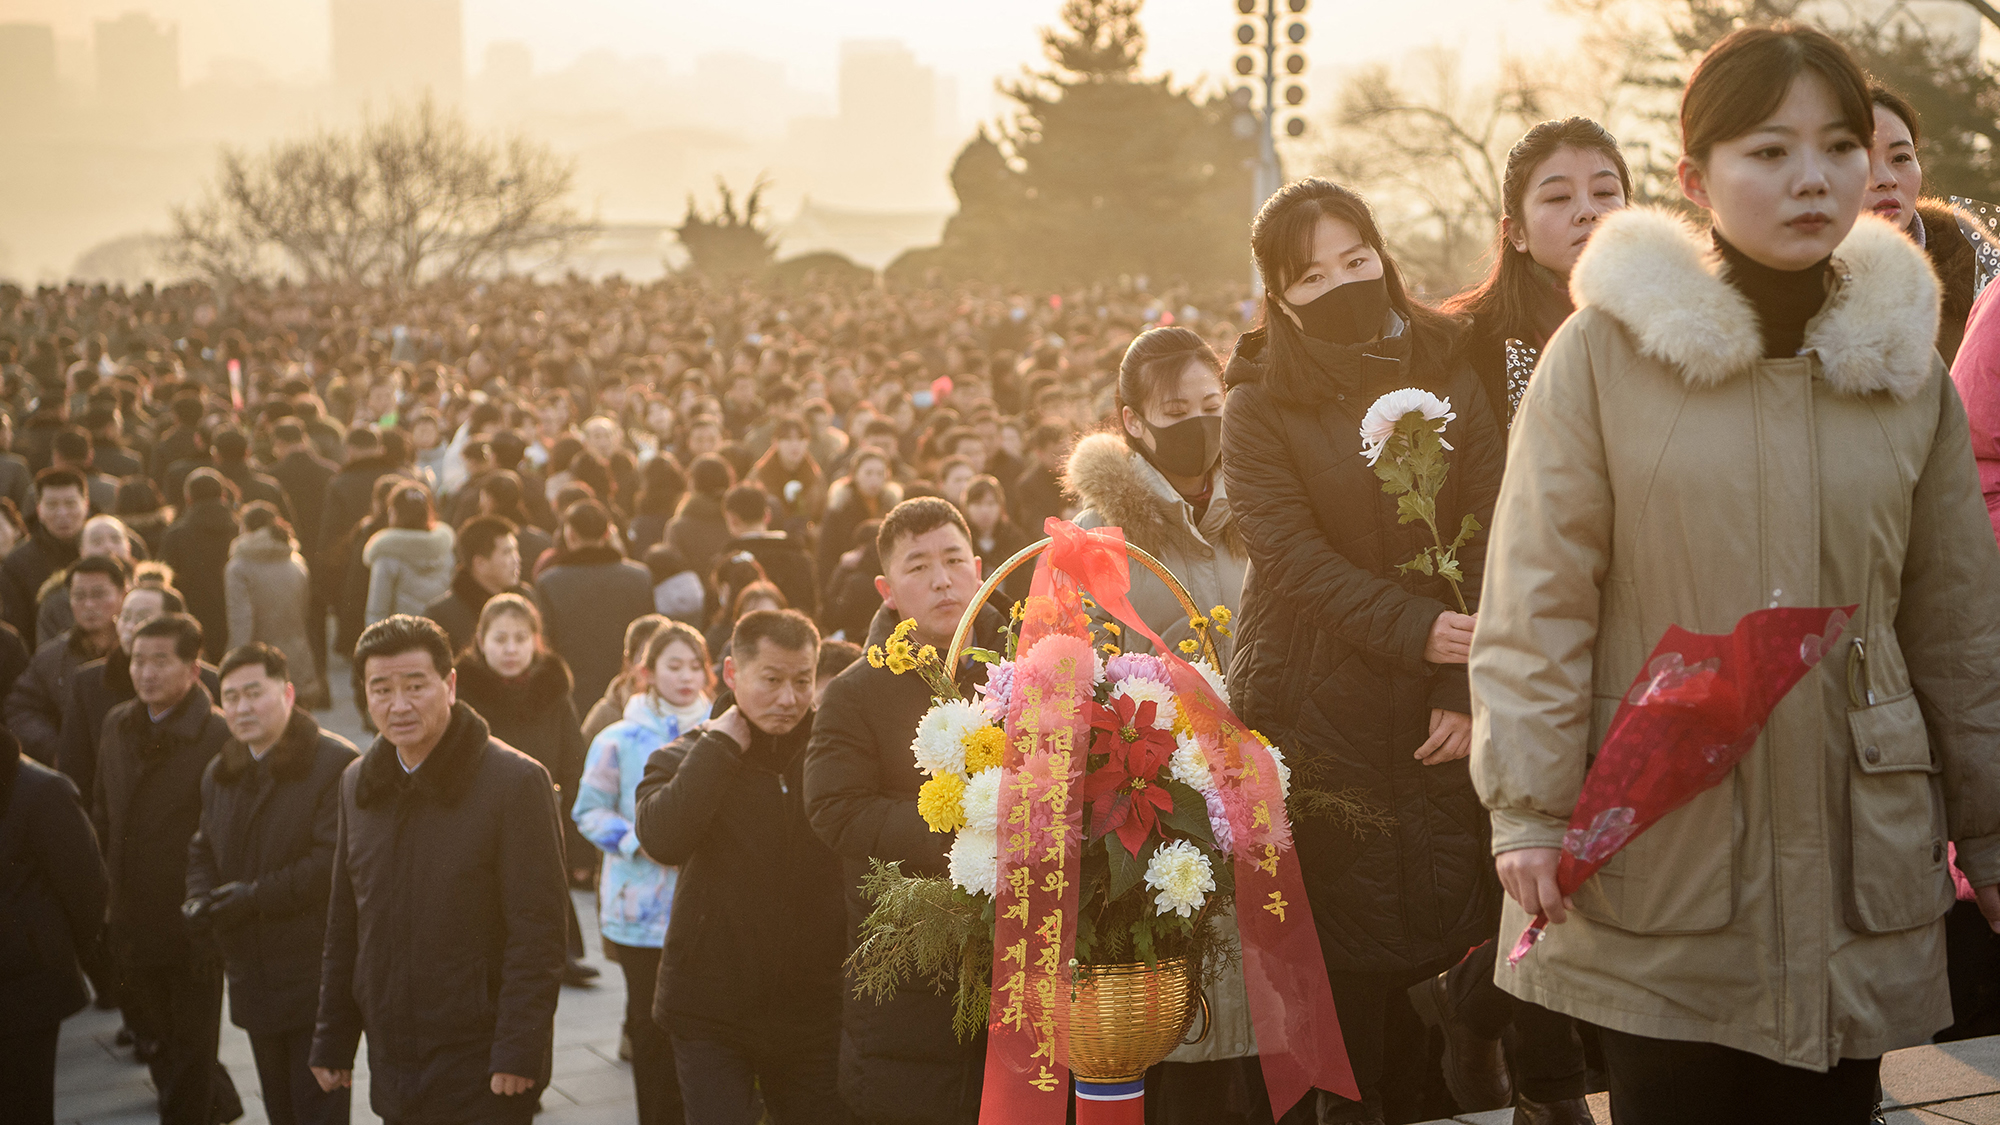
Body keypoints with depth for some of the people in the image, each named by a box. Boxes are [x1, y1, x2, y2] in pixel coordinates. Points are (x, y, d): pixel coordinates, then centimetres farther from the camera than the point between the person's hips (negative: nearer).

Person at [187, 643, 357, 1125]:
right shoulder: (219, 774, 13)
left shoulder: (335, 764, -14)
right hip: (253, 975, 8)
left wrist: (254, 897, -19)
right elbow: (202, 850, 21)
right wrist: (200, 899, -1)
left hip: (315, 975, -8)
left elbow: (333, 862, -21)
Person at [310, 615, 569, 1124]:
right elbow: (344, 925, 16)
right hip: (391, 1059, 6)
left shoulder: (515, 780, -10)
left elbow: (537, 933, -13)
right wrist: (332, 1040, 13)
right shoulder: (358, 783, 9)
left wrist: (518, 1053, -18)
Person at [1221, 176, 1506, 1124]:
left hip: (1441, 710, 2)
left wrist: (1470, 689, -10)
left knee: (1453, 920, 0)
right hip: (1323, 708, -2)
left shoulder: (1445, 376, 7)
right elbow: (1290, 554, -10)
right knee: (1353, 933, -1)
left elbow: (1488, 540, 0)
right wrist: (1412, 629, -21)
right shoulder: (1259, 405, 1)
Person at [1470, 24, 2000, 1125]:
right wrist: (1527, 807, -9)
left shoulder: (1906, 367, 6)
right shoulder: (1606, 352, -5)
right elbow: (1537, 599, -4)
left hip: (1853, 860, 3)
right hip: (1656, 858, -3)